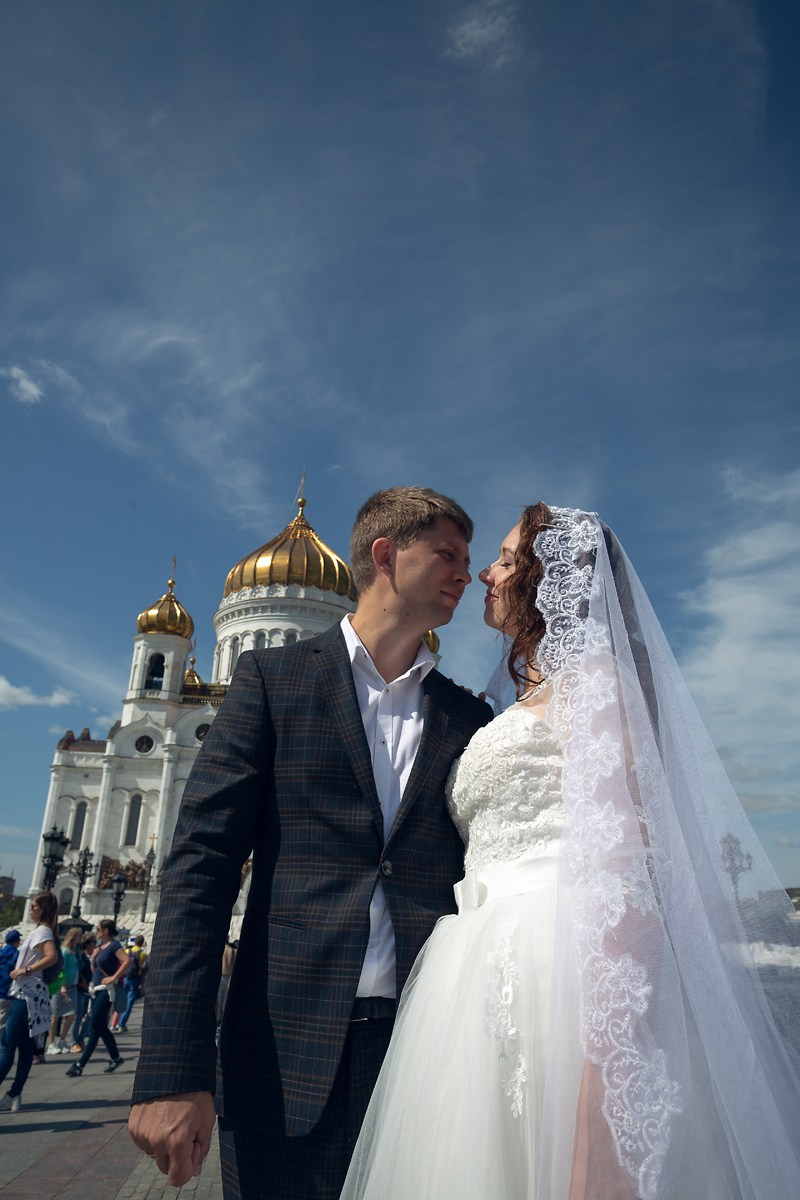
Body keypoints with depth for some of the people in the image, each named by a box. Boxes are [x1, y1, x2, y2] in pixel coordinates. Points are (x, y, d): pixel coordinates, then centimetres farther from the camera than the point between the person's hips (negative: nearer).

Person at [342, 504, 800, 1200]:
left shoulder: (588, 676, -5)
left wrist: (604, 1069, -25)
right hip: (489, 977, 8)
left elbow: (623, 859, -18)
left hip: (558, 973, -8)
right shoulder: (519, 702, 23)